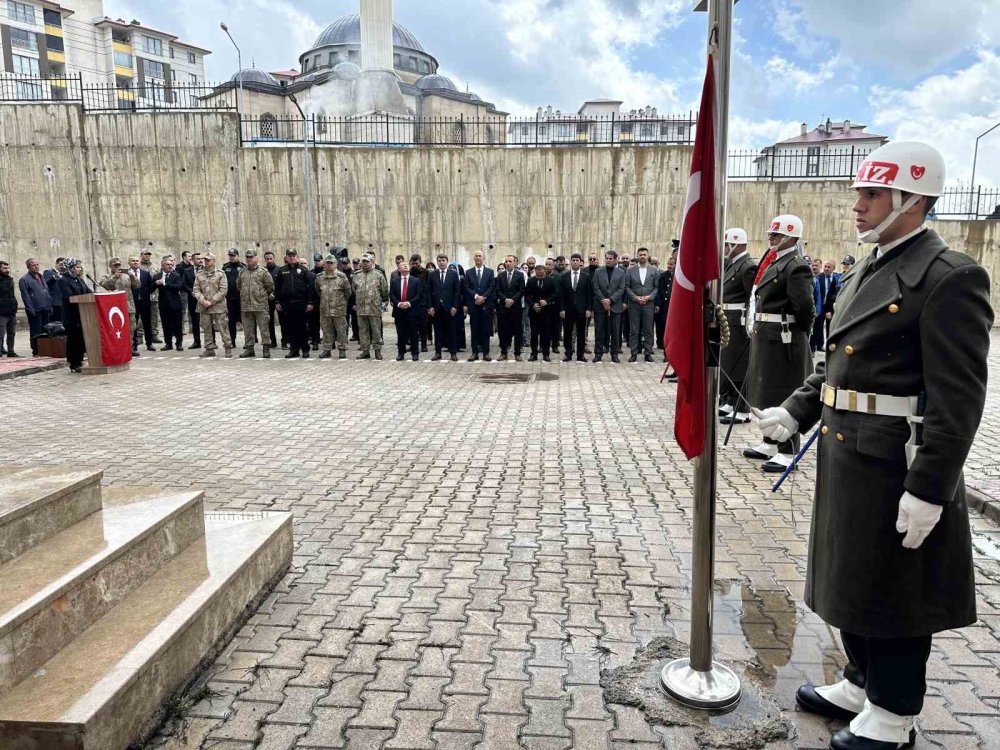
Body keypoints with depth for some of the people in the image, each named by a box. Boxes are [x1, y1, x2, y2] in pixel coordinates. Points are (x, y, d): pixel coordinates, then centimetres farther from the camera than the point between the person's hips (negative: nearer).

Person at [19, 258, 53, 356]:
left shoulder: (41, 277, 18)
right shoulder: (24, 280, -4)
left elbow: (47, 291, 21)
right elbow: (25, 296, -10)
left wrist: (50, 305, 13)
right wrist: (31, 310, -16)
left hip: (45, 309, 7)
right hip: (35, 310, -7)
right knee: (35, 332, -2)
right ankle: (36, 350, 2)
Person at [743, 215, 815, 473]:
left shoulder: (796, 266, -14)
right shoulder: (771, 262, 15)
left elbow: (804, 305, -20)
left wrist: (800, 332, -6)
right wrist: (757, 329, 9)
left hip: (783, 339, -9)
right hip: (765, 335, 9)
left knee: (783, 394, -2)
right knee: (768, 391, 17)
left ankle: (787, 452, 6)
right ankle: (770, 442, 30)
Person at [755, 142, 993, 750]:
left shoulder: (950, 277, -16)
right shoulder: (866, 272, 11)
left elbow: (959, 398, -20)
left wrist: (928, 490, -22)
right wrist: (795, 411, 10)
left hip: (895, 465, -8)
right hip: (847, 457, 9)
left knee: (893, 591, 7)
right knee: (854, 580, 21)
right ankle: (863, 682, 40)